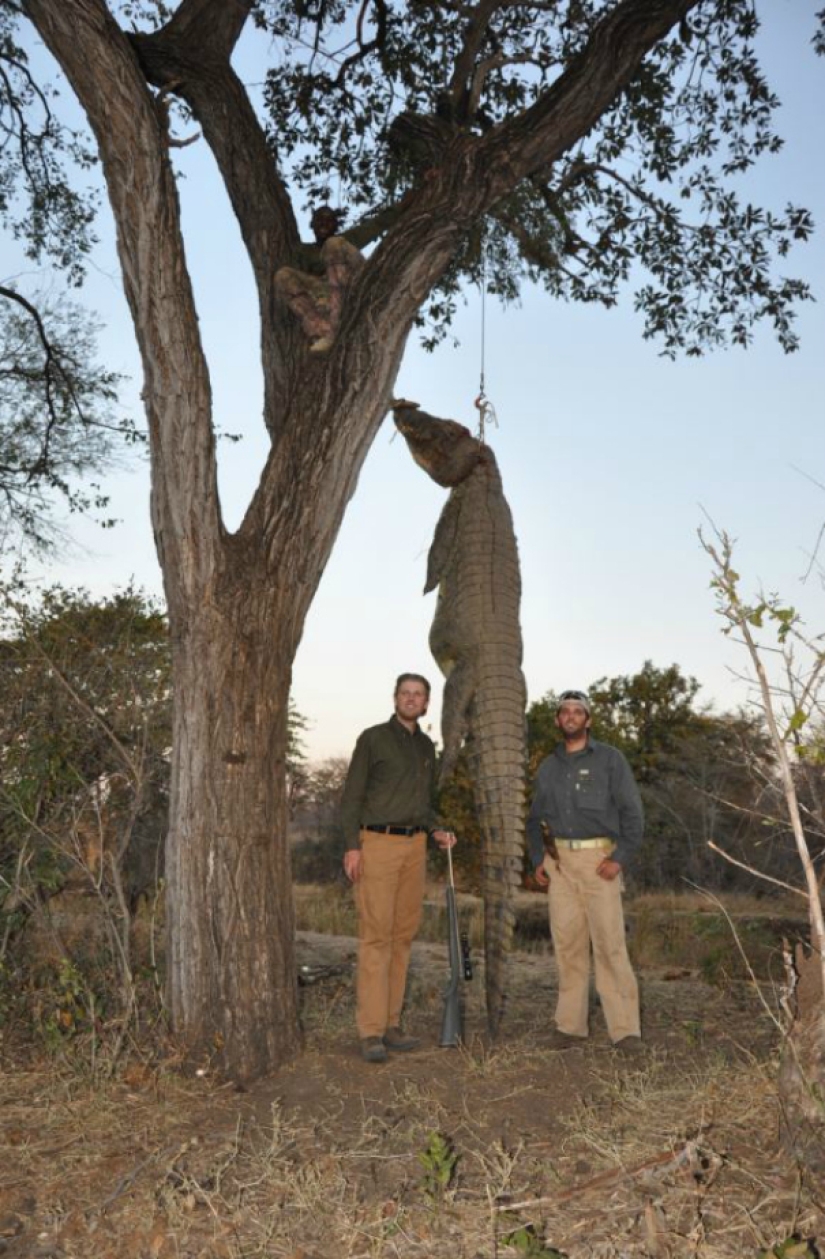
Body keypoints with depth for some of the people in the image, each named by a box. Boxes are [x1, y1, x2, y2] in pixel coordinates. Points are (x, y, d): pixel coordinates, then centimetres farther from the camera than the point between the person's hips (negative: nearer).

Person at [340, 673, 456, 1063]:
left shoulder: (427, 747, 15)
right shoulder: (373, 738, -4)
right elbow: (352, 795, -7)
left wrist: (437, 833, 4)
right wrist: (352, 847, -16)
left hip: (414, 847, 6)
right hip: (377, 844, -6)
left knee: (402, 936, 6)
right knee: (376, 936, -9)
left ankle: (389, 1023, 14)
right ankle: (371, 1033, -6)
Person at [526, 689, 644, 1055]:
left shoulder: (609, 759, 2)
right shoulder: (548, 767, 15)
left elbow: (632, 812, -2)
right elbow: (536, 818, 22)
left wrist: (620, 857, -11)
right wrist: (538, 859, 10)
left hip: (599, 859, -4)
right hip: (559, 862, 4)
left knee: (609, 943, -9)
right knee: (566, 943, 5)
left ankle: (624, 1028, -3)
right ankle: (570, 1023, 13)